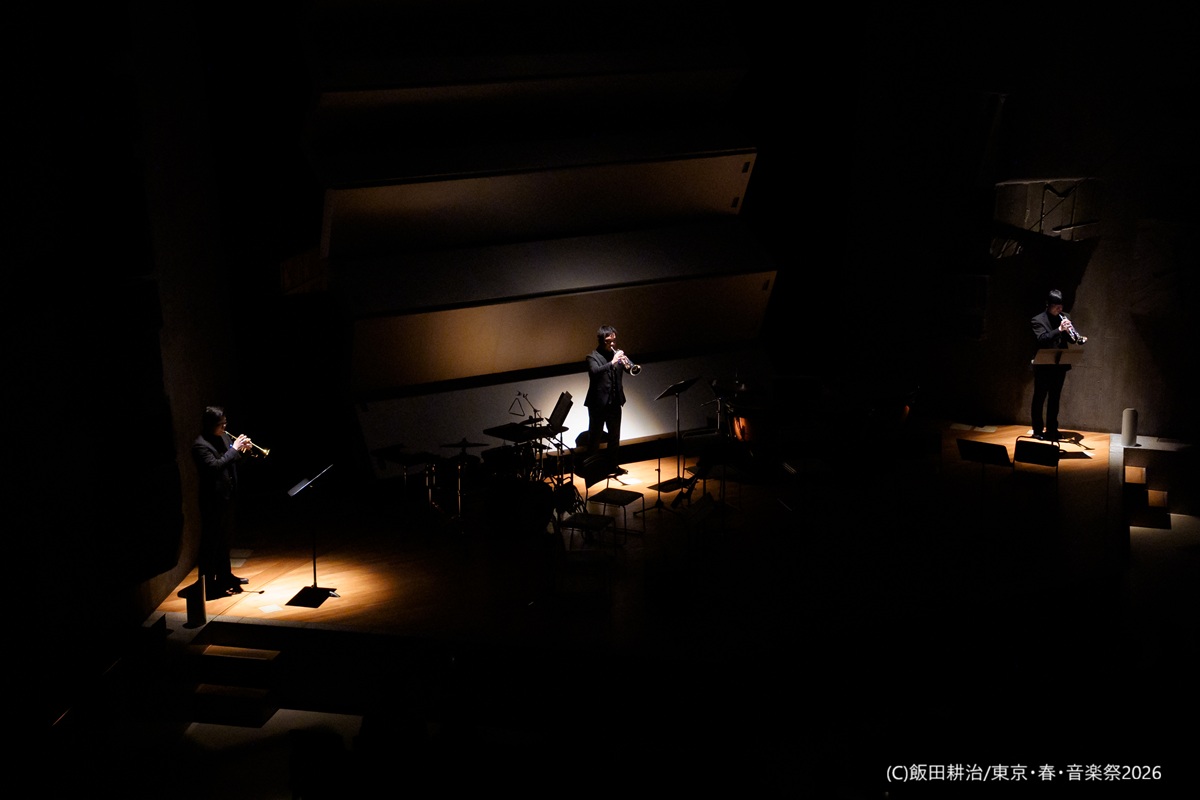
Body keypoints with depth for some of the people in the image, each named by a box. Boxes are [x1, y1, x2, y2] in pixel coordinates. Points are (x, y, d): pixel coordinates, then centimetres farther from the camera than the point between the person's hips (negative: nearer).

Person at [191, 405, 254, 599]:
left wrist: (243, 450, -3)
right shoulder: (200, 445, -16)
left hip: (227, 496, 9)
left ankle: (225, 576, 34)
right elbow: (215, 466, -28)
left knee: (225, 540, 20)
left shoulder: (224, 438, 9)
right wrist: (234, 449, -24)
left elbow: (233, 462, 16)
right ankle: (208, 585, 0)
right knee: (211, 542, -4)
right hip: (212, 501, -9)